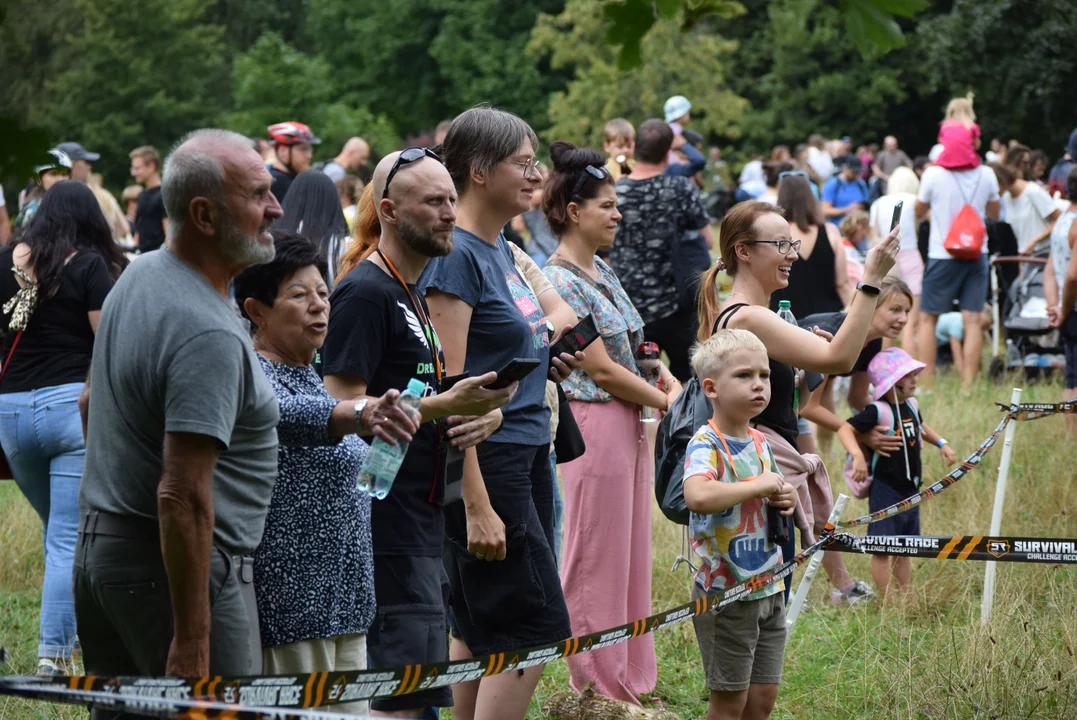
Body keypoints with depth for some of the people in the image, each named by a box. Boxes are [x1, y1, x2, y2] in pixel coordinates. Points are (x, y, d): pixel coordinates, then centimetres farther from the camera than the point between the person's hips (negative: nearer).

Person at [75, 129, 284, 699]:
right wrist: (191, 643, -25)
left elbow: (90, 405, 21)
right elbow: (183, 496, -27)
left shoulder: (139, 274, 8)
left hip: (98, 546, 10)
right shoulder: (209, 335, -23)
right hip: (173, 567, -10)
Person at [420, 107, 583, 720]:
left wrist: (547, 366, 5)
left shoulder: (500, 250, 13)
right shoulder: (456, 255, -14)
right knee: (534, 629, -9)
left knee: (479, 632, 11)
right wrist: (477, 507, -21)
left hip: (528, 452, 9)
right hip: (487, 457, -9)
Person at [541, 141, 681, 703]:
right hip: (596, 423, -9)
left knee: (631, 554, 13)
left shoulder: (599, 270, 12)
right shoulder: (560, 282, -16)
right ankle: (597, 690, 8)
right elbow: (600, 368, -16)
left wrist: (666, 378, 1)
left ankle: (630, 681, 22)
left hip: (631, 423, 9)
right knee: (596, 561, 0)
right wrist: (665, 401, -7)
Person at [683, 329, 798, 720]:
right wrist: (760, 485, -27)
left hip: (768, 590, 7)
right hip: (725, 594, -7)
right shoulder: (706, 444, -17)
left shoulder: (760, 442, 8)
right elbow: (697, 496, -39)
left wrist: (786, 501, 2)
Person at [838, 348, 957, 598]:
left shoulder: (911, 406, 7)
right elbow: (845, 429, -26)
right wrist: (857, 455, -40)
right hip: (885, 489, -8)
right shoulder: (877, 411, -17)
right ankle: (889, 602, 0)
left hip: (910, 490, 8)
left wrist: (941, 443, 18)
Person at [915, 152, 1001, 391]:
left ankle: (926, 384, 2)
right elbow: (994, 214, 11)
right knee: (972, 319, 2)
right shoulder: (986, 174, -2)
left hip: (942, 255, -2)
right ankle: (968, 385, -2)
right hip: (976, 255, 2)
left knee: (927, 318, 7)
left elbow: (919, 213, 5)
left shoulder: (934, 174, -10)